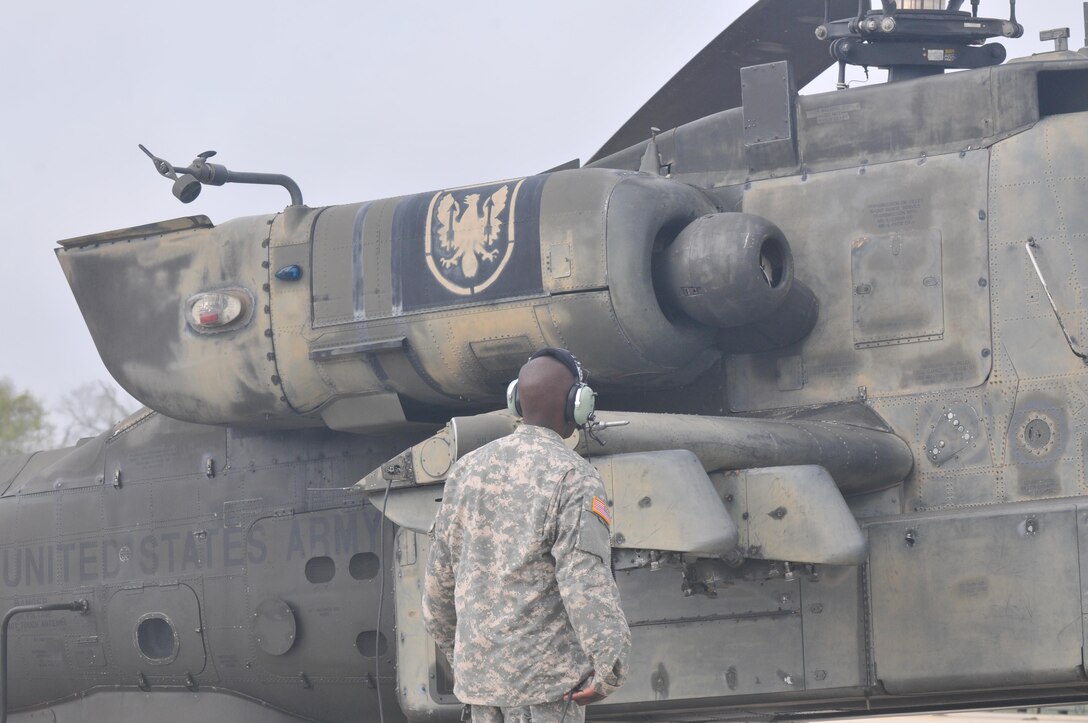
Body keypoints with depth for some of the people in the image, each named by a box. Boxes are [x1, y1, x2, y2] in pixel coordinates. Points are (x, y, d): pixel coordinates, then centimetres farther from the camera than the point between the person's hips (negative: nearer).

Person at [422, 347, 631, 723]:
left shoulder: (468, 468, 9)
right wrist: (610, 668, -16)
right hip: (545, 676, -6)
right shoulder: (574, 477, -11)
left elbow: (440, 575, 15)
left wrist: (452, 650, 26)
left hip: (477, 670, 6)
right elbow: (586, 583, -19)